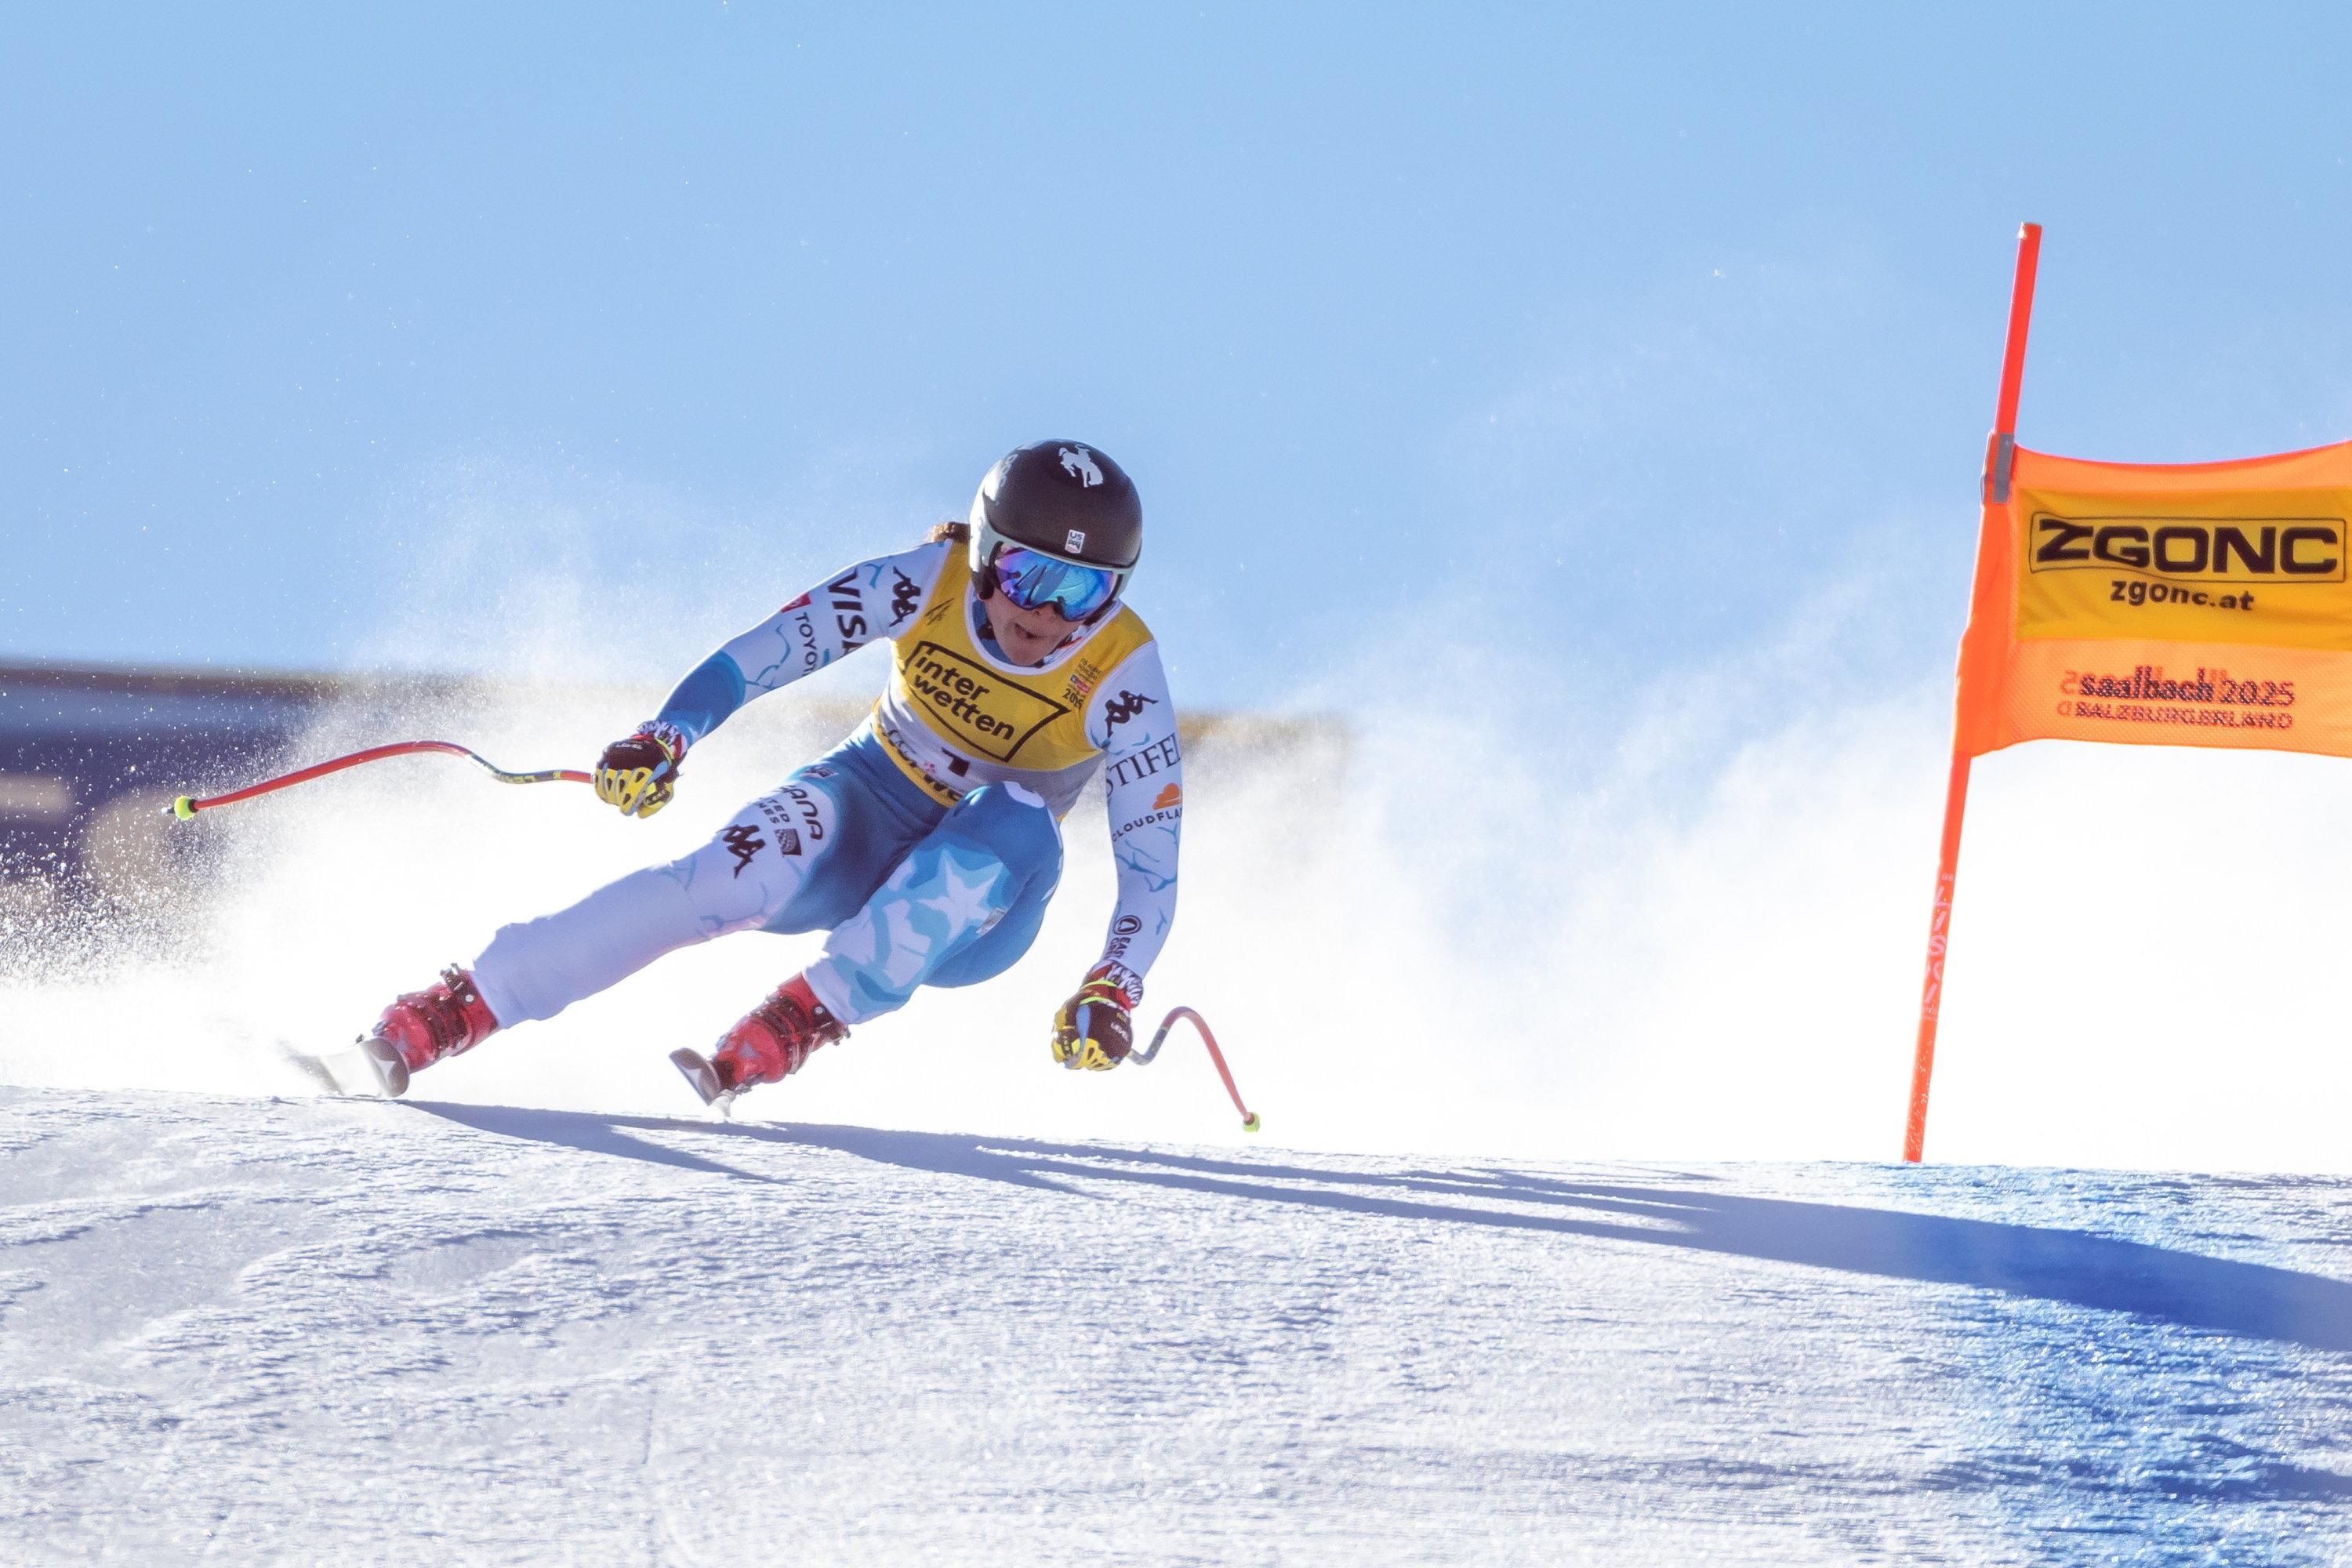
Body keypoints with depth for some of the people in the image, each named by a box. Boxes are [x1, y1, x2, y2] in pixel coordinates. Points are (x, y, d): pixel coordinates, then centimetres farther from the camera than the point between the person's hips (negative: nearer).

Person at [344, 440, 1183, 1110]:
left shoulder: (1122, 679, -20)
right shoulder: (925, 584, -17)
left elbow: (1152, 869, -21)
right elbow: (759, 654, -16)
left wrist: (1110, 996, -37)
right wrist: (665, 739, -33)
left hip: (972, 918, -1)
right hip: (866, 817, 1)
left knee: (1017, 820, -37)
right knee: (726, 881, -32)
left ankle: (799, 1023, -37)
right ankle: (447, 1013, -31)